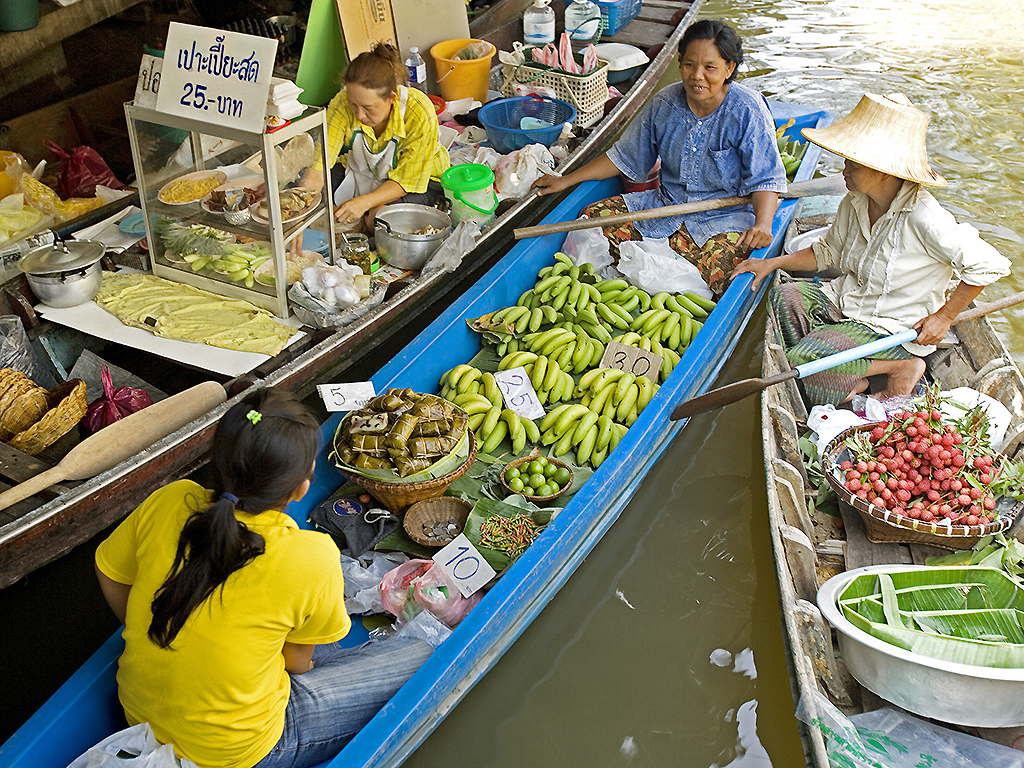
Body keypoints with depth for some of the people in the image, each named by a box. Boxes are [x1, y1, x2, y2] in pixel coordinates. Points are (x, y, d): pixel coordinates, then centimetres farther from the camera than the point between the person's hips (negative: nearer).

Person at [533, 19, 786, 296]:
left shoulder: (748, 111, -14)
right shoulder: (664, 104, 0)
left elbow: (766, 179, -14)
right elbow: (625, 156, 11)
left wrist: (763, 224, -35)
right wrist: (566, 180, 8)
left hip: (724, 215, -4)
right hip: (666, 204, 5)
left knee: (720, 264, -37)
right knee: (592, 218, -11)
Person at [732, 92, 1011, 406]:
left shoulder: (923, 218, -27)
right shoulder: (855, 203, -4)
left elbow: (989, 264, -20)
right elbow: (828, 252, 13)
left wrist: (944, 317, -14)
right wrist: (773, 263, 2)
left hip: (891, 327, -8)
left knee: (800, 361, -22)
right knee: (783, 297, -12)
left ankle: (900, 365, -6)